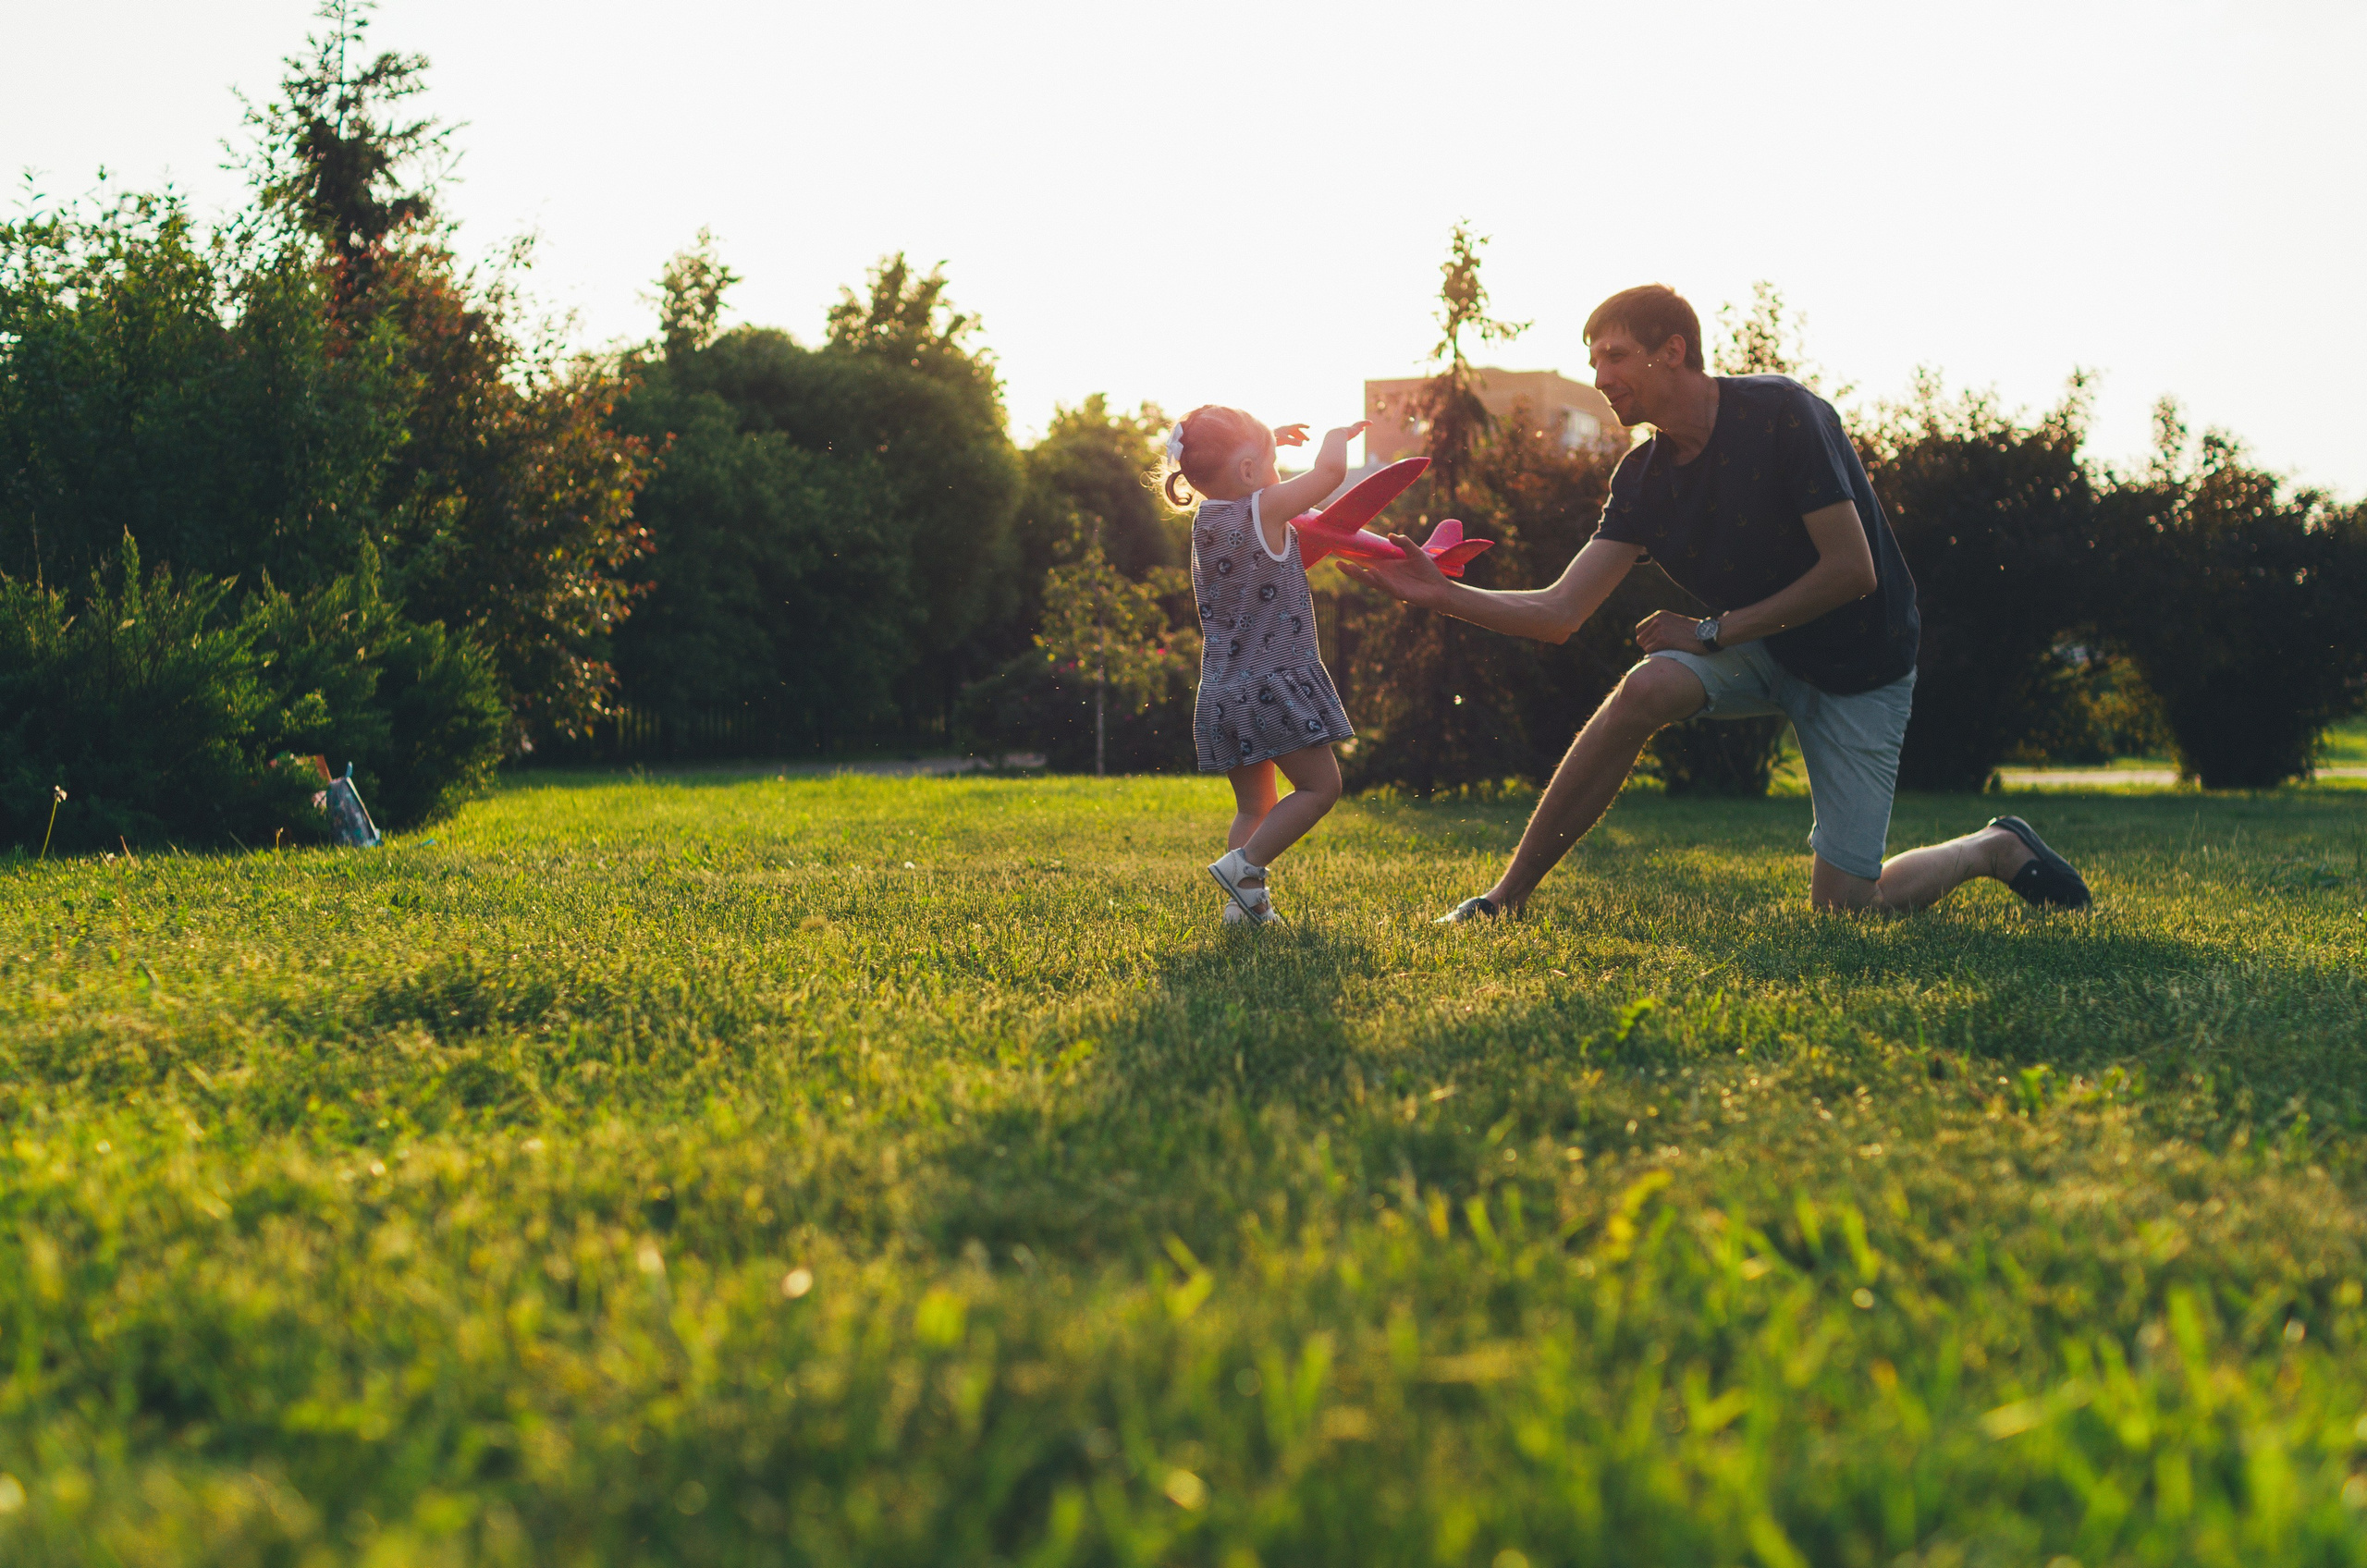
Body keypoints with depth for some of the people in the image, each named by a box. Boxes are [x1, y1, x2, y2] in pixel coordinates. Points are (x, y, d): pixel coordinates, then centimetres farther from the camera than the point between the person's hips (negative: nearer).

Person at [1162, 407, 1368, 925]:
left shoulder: (1205, 519, 9)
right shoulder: (1263, 510, -12)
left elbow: (1229, 478, 33)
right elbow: (1330, 471, -9)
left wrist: (1266, 439, 30)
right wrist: (1337, 436, 11)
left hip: (1223, 695, 8)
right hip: (1273, 683, -8)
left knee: (1254, 807, 15)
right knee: (1320, 786, -1)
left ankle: (1243, 903, 6)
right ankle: (1244, 865, -11)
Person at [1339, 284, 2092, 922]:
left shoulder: (1780, 415, -22)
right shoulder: (1643, 478, -4)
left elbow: (1852, 571, -25)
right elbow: (1560, 614, -10)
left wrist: (1713, 631, -19)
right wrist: (1443, 594, -24)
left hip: (1858, 665, -5)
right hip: (1760, 650, 5)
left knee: (1844, 905, -9)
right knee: (1646, 688, -27)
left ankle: (1996, 849, 21)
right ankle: (1506, 898, -21)